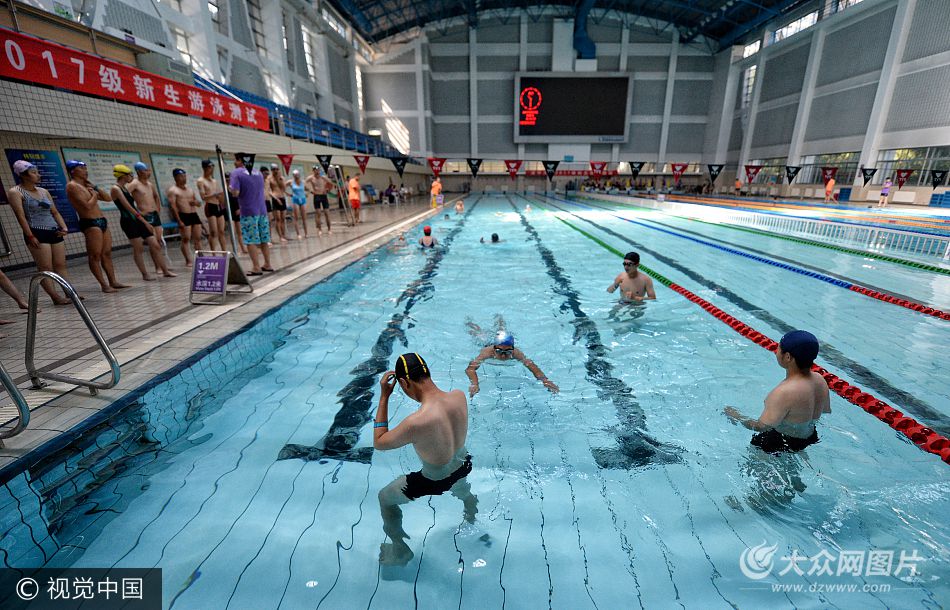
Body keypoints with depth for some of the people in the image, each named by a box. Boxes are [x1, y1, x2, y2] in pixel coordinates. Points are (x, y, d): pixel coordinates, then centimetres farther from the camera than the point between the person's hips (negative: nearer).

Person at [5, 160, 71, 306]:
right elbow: (20, 216, -8)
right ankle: (56, 297, -6)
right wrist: (30, 236, -15)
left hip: (54, 232, 6)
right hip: (36, 233, -6)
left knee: (60, 265, 3)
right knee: (45, 268, -5)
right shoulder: (15, 192, -2)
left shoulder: (44, 191, 16)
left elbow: (55, 212, 17)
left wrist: (64, 228, 2)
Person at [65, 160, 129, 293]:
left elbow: (108, 198, 17)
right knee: (95, 256, -7)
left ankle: (113, 282, 12)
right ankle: (104, 285, -8)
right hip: (90, 223, -9)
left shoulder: (87, 185, 18)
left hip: (102, 221, 9)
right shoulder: (72, 186, -8)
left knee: (107, 253, 8)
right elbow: (88, 206, -16)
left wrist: (95, 187, 7)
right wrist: (94, 194, -1)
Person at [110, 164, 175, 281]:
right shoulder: (115, 189, -7)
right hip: (128, 221, -8)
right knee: (138, 248, -4)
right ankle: (145, 274, 5)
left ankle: (165, 271, 7)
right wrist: (143, 220, -19)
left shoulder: (125, 188, 19)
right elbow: (127, 207, -15)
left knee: (155, 246, 3)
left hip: (138, 220, 8)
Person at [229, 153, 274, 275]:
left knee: (250, 240, -2)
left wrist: (229, 187, 4)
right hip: (262, 210, 6)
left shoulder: (236, 173, -6)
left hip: (248, 211, -6)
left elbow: (235, 193, -15)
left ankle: (256, 267, -3)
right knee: (264, 239, 11)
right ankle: (267, 264, 18)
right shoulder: (258, 172, 13)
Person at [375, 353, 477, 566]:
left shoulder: (416, 422, -40)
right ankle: (473, 519, 72)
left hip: (435, 482, -5)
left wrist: (384, 397, -20)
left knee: (384, 497, 23)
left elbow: (379, 442, -20)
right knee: (465, 492, 42)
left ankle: (400, 550, 44)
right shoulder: (460, 396, -23)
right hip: (463, 468, 5)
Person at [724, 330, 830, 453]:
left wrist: (735, 416, -12)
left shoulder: (785, 392, -35)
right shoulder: (820, 379, -10)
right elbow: (827, 410, 9)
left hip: (779, 444, -8)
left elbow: (761, 427, -28)